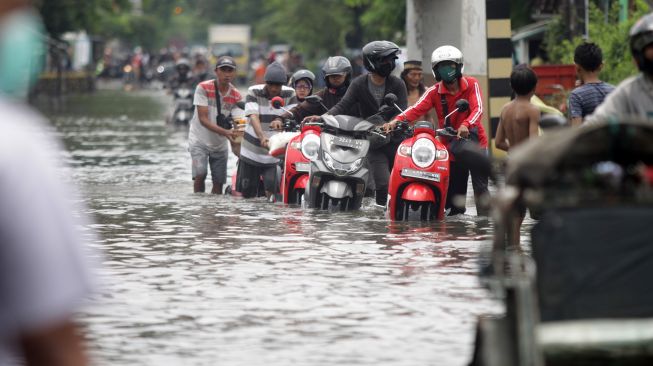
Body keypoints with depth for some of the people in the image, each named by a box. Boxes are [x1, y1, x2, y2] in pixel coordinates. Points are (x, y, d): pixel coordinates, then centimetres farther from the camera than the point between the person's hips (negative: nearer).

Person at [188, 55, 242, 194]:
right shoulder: (203, 88, -15)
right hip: (200, 140, -4)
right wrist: (225, 132, -33)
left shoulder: (236, 96, -4)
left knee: (218, 183, 3)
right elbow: (203, 119, -20)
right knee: (200, 175, -22)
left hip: (220, 144, 4)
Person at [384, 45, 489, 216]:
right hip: (450, 147, 2)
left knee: (481, 188, -5)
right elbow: (417, 108, -14)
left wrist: (466, 125, -40)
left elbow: (478, 109, -18)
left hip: (474, 142, -2)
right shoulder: (435, 91, 1)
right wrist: (397, 120, -33)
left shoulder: (471, 85, -3)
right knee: (454, 193, 5)